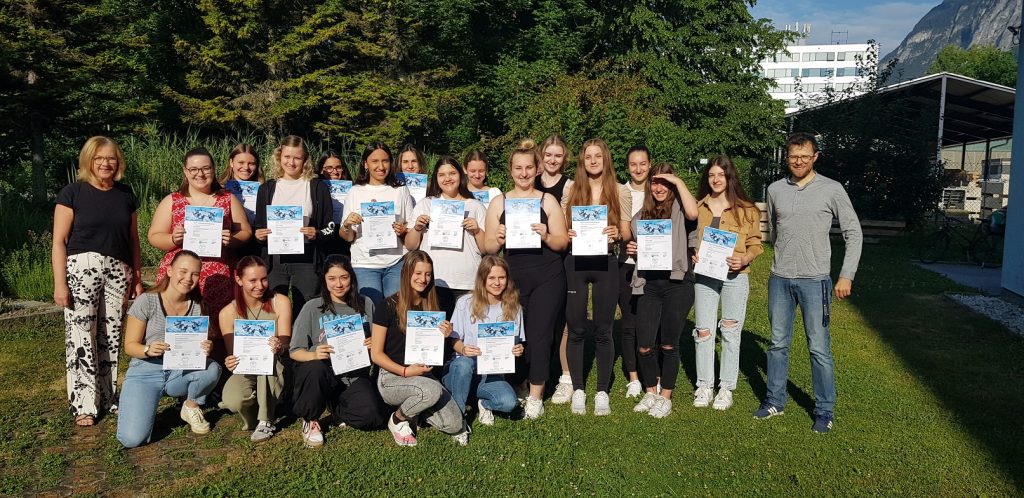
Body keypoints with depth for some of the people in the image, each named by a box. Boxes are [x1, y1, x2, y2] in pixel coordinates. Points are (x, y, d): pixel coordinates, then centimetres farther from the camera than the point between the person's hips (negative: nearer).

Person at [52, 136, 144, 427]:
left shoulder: (126, 195, 12)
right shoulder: (73, 193, 1)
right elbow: (59, 241, -2)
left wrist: (137, 278, 12)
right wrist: (59, 283, -8)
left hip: (118, 271, 4)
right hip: (81, 268, -3)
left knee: (111, 336, 7)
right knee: (80, 335, -4)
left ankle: (107, 399, 18)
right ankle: (83, 405, 5)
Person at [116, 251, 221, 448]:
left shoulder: (197, 306, 0)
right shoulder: (146, 302, -10)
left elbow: (202, 345, 3)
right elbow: (130, 346, -7)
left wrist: (206, 348, -21)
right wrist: (148, 350, -29)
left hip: (181, 372, 3)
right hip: (145, 373, -3)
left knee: (213, 369, -32)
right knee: (132, 439, -23)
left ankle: (191, 406, 1)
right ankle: (148, 406, 13)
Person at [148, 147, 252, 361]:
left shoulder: (228, 199, 13)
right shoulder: (172, 201, 12)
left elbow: (246, 232, 13)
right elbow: (154, 237, 10)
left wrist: (232, 240, -8)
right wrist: (173, 239, -11)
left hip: (219, 280, 0)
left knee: (217, 334, -6)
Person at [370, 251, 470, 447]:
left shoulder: (431, 307, 7)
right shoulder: (388, 307, -9)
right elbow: (376, 354, -8)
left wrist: (443, 336, -6)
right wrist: (405, 371, -21)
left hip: (423, 375, 5)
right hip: (391, 377, -5)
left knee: (455, 426, -16)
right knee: (432, 390, -36)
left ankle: (414, 405, 12)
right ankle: (397, 420, -5)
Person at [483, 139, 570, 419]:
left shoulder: (548, 201, 6)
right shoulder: (499, 203, 8)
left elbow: (563, 243, 3)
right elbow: (488, 248, 6)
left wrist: (546, 236, -16)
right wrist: (498, 239, -15)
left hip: (547, 279, -1)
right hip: (513, 278, 1)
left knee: (539, 335, -4)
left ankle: (535, 396, 7)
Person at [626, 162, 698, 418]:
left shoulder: (678, 208, 1)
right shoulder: (642, 213, 14)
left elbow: (693, 213, -24)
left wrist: (679, 182, -14)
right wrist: (632, 250, 1)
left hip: (677, 283, -4)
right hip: (649, 284, 4)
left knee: (669, 344, 5)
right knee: (644, 346, 3)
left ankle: (665, 397, 21)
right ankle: (650, 393, 25)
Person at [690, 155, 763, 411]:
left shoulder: (746, 209, 2)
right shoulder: (697, 207, 9)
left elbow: (755, 243, 3)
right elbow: (688, 239, 15)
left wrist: (744, 259, -16)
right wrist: (690, 256, -5)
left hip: (735, 276, -2)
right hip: (703, 275, 2)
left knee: (730, 332, 4)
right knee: (703, 331, 2)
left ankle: (727, 388, 15)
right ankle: (704, 386, 15)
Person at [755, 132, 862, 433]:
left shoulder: (832, 190, -3)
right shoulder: (775, 190, 7)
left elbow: (854, 233, 1)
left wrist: (846, 275, -5)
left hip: (814, 280, -3)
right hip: (779, 279, 3)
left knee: (819, 348, 0)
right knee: (778, 343, 11)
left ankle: (824, 410, 12)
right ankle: (775, 400, 23)